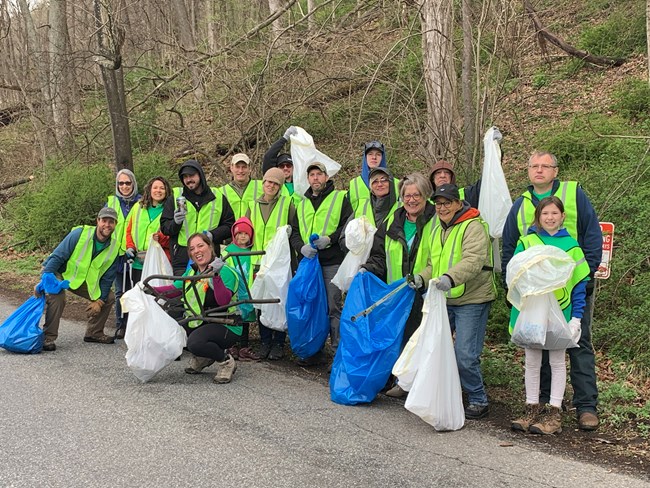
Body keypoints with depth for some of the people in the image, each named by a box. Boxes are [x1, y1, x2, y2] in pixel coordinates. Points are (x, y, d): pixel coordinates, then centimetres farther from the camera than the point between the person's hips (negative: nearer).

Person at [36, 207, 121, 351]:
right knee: (57, 297, -33)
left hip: (85, 280, 6)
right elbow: (57, 257, -23)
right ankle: (49, 337, -20)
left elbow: (107, 278, 0)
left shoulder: (114, 247, -9)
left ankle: (94, 333, 16)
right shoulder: (80, 234, -24)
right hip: (61, 273, -6)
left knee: (109, 298, -1)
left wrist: (99, 300, -6)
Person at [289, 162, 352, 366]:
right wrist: (302, 247, -6)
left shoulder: (340, 198, 6)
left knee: (334, 307, -5)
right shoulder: (302, 204, 19)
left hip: (332, 262, -5)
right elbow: (293, 232, 14)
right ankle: (314, 351, 18)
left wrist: (329, 239, -16)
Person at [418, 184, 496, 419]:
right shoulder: (438, 230, 16)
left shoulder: (474, 227, -11)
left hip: (472, 300, -8)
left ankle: (478, 401, 9)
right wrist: (422, 277, 2)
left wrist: (450, 278, -43)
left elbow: (473, 261, -27)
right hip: (444, 300, 8)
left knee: (464, 356, -10)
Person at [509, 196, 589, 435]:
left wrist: (576, 316, -3)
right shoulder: (526, 242, 1)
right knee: (532, 361, 8)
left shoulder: (571, 245, 0)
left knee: (557, 361, 7)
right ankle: (532, 409, 18)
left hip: (560, 312, -1)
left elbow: (579, 283, 2)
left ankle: (554, 413, 14)